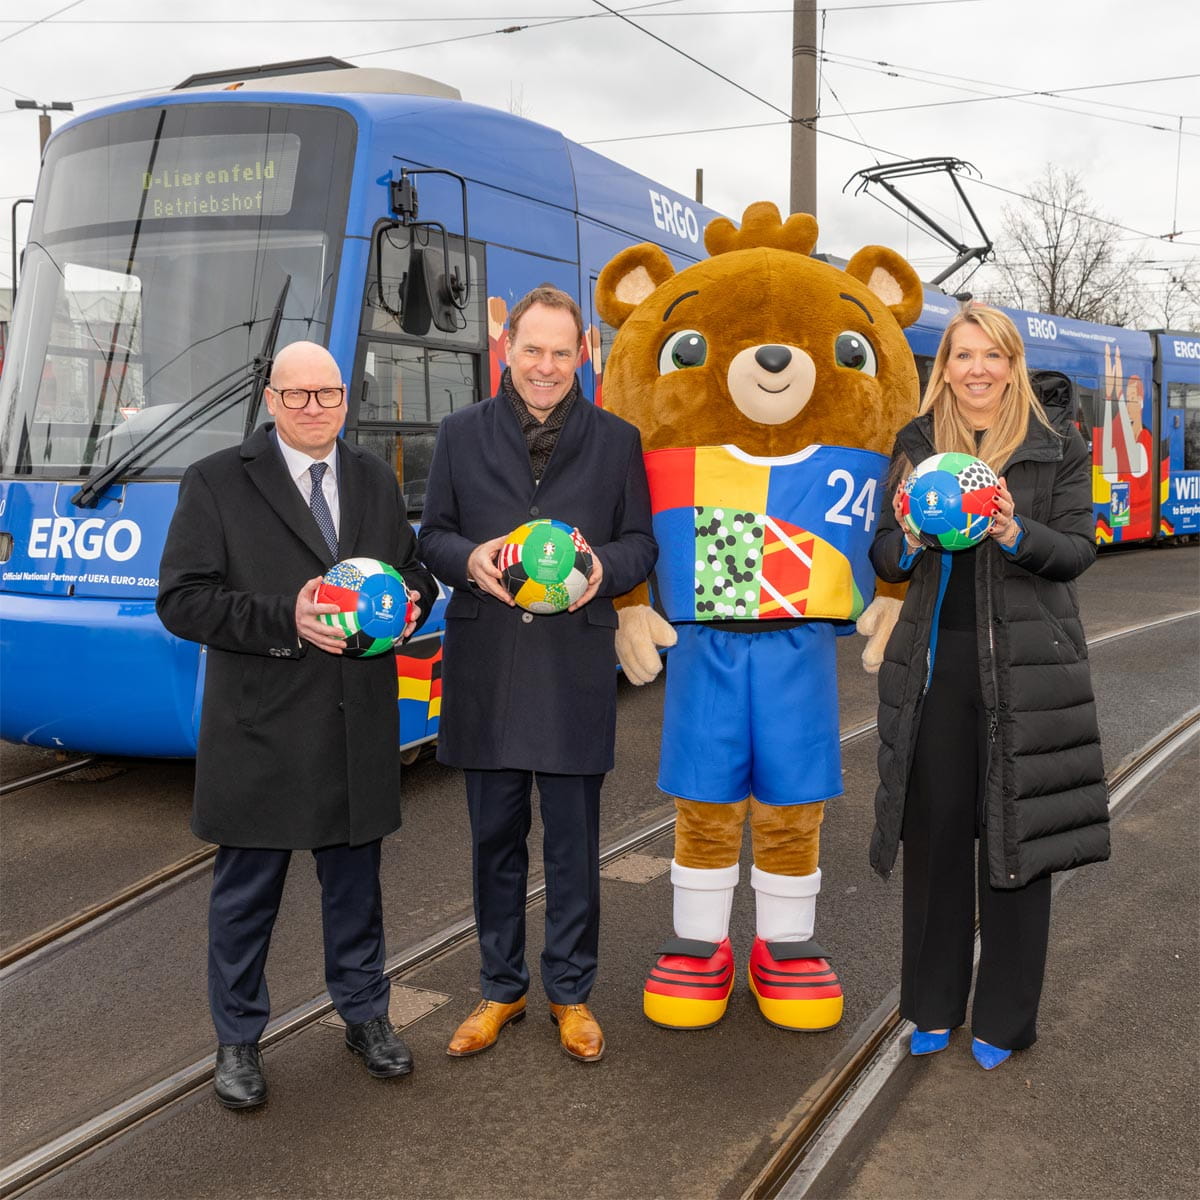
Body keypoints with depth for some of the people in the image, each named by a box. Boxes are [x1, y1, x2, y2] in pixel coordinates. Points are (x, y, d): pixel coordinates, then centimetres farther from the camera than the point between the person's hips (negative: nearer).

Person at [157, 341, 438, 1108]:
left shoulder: (377, 483, 11)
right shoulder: (217, 483, -3)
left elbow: (414, 571, 18)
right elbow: (181, 600, -10)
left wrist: (410, 603, -7)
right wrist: (285, 619, -23)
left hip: (358, 729, 4)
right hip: (260, 729, -3)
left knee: (356, 876, 16)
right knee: (248, 887, 8)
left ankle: (365, 1012, 33)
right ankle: (238, 1039, 25)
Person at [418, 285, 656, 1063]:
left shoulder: (616, 440, 6)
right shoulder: (462, 434, 8)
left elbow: (641, 542, 6)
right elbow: (433, 535, 7)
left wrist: (603, 567, -16)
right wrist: (470, 559, -15)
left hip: (574, 669, -1)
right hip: (485, 669, 1)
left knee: (574, 842, 7)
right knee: (496, 838, 12)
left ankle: (571, 993, 24)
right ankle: (502, 990, 27)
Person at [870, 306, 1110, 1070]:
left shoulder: (1057, 448, 2)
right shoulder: (916, 445, 8)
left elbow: (1079, 550, -2)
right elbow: (884, 558, 7)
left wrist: (1017, 534, -20)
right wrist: (909, 541, -15)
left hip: (1024, 668, -2)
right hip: (934, 665, 2)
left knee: (1016, 836, 5)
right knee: (933, 834, 9)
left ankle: (1005, 1017, 22)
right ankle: (933, 1006, 26)